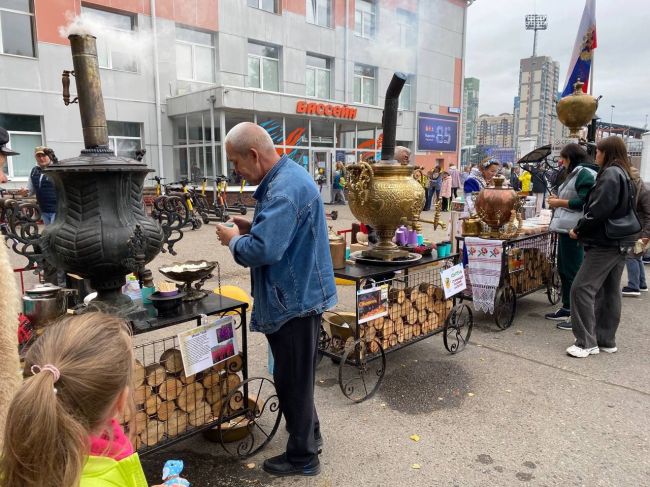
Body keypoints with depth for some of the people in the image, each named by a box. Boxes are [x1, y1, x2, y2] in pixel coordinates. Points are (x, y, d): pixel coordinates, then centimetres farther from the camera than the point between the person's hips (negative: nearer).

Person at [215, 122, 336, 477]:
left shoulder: (284, 188, -25)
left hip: (295, 298, -10)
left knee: (292, 379, 6)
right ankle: (309, 434, 42)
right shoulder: (287, 177, 9)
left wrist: (233, 240, -13)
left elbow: (263, 249, -33)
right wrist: (252, 227, 4)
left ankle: (302, 457, 24)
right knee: (296, 375, 24)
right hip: (297, 294, 10)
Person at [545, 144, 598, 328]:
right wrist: (558, 200, 11)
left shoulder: (586, 173, -12)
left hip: (574, 231, -10)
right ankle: (567, 308, 28)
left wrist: (560, 202, -12)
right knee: (564, 270, 16)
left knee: (573, 271, -6)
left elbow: (584, 202, -20)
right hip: (566, 228, 10)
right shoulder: (575, 173, 20)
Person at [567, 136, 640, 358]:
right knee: (610, 292, 12)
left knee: (581, 289, -10)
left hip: (604, 243, -10)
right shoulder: (623, 174, 17)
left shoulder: (610, 174, -14)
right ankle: (606, 340, 20)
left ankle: (586, 342, -7)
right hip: (619, 243, 10)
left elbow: (599, 209, -23)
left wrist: (579, 229, -11)